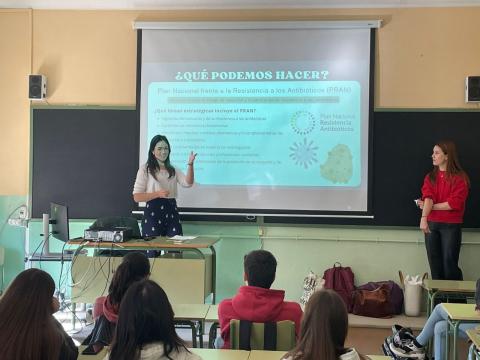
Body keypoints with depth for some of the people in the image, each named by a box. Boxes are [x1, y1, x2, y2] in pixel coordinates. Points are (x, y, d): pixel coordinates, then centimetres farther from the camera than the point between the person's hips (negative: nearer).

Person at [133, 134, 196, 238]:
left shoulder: (173, 170, 15)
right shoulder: (145, 169, 2)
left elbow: (188, 183, -4)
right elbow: (137, 197, -5)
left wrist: (190, 164, -19)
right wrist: (158, 194, -17)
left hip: (171, 212, 4)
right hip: (153, 212, -4)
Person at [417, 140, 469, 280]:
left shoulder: (460, 178, -4)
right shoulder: (430, 177, 8)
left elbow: (454, 203, -13)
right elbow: (428, 197, -9)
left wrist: (431, 206, -8)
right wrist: (424, 218, -24)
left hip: (451, 226, -4)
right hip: (432, 224, 4)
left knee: (449, 264, -4)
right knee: (435, 264, 7)